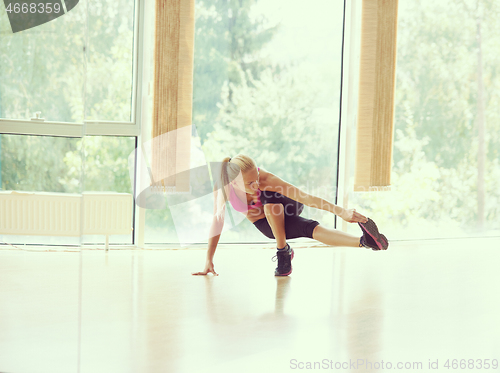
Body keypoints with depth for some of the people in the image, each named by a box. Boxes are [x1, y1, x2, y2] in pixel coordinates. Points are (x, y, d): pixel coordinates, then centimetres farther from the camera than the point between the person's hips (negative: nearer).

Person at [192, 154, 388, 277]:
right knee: (309, 229, -29)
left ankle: (283, 251, -22)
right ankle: (364, 242, -30)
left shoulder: (265, 180, -37)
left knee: (268, 198, -38)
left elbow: (303, 196, -41)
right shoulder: (221, 186, -30)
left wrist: (340, 211, -46)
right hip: (266, 224, 2)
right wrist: (209, 260, -21)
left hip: (283, 207, -2)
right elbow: (217, 221, -20)